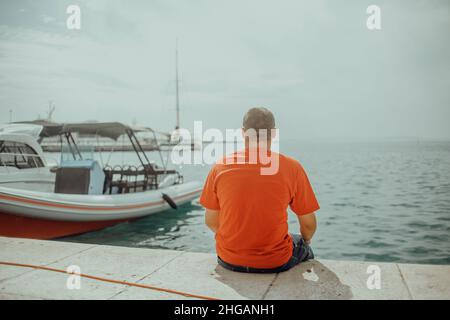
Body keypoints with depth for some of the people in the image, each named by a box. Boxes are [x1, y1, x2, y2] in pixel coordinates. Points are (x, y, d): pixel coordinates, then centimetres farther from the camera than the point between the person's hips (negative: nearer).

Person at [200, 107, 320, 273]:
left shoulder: (220, 167, -7)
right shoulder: (292, 167, -11)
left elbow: (211, 221, 2)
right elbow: (308, 224, -3)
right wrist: (305, 241, 20)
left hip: (228, 261, 2)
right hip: (275, 263, -2)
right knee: (304, 249, 31)